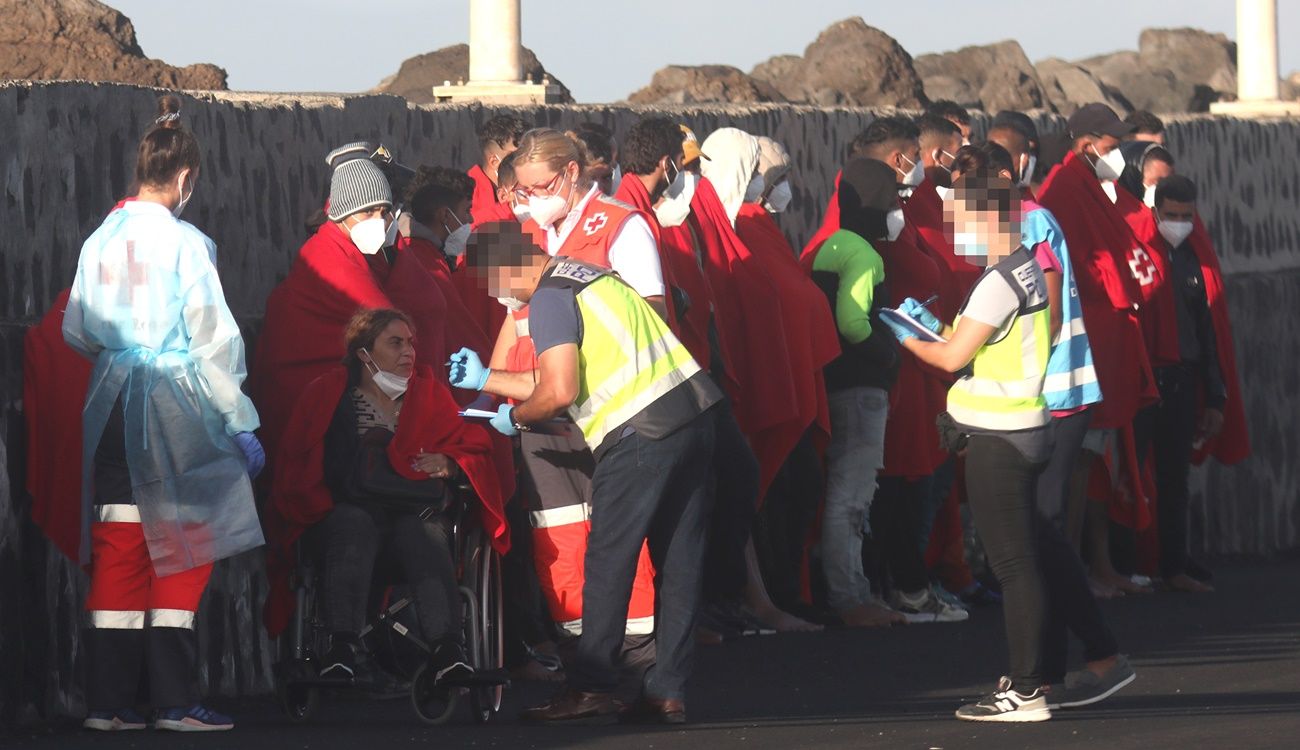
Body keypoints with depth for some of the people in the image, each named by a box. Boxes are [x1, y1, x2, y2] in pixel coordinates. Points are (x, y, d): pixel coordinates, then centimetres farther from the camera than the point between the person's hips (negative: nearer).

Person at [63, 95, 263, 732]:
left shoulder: (100, 242, 5)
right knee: (180, 549, 0)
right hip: (176, 405, -5)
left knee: (117, 550, 8)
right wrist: (241, 424, -5)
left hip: (112, 403, 5)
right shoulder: (184, 242, -11)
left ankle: (108, 702, 6)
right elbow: (213, 339, -11)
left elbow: (76, 332, 12)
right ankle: (174, 702, -2)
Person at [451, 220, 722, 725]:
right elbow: (565, 382, 28)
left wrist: (515, 418, 4)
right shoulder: (581, 274, 23)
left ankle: (590, 687, -2)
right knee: (678, 560, 8)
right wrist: (486, 380, 33)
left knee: (608, 558, -2)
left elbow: (559, 393, -16)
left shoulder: (550, 300, -7)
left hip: (641, 431, -9)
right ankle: (668, 692, 9)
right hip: (694, 410, 9)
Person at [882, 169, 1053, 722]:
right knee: (1020, 558, 15)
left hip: (999, 439, -10)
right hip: (1022, 430, 10)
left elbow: (953, 357, -15)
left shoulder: (998, 283, -18)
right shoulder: (1026, 270, 12)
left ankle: (1024, 693, -7)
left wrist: (906, 337, 0)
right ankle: (1030, 675, 20)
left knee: (1011, 562, -8)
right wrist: (931, 323, 16)